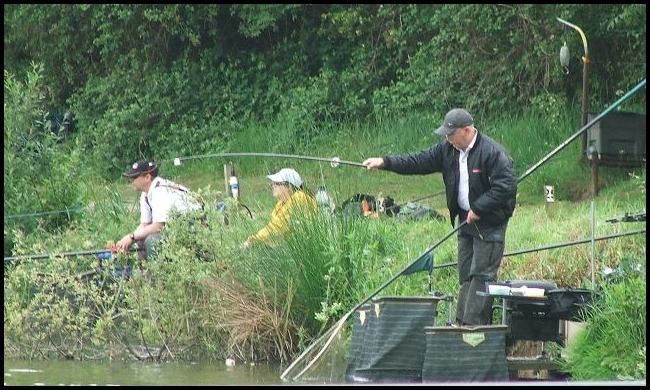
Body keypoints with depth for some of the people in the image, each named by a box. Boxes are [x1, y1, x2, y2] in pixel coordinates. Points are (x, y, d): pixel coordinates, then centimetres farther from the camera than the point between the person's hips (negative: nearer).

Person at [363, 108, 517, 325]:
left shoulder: (492, 153, -19)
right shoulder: (448, 149, 5)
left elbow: (506, 187, -23)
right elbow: (420, 162, 10)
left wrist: (478, 209, -20)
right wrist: (385, 163, 3)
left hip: (490, 224, -8)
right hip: (466, 220, 8)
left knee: (481, 275, -10)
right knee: (466, 275, 9)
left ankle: (473, 326, -12)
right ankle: (462, 323, 12)